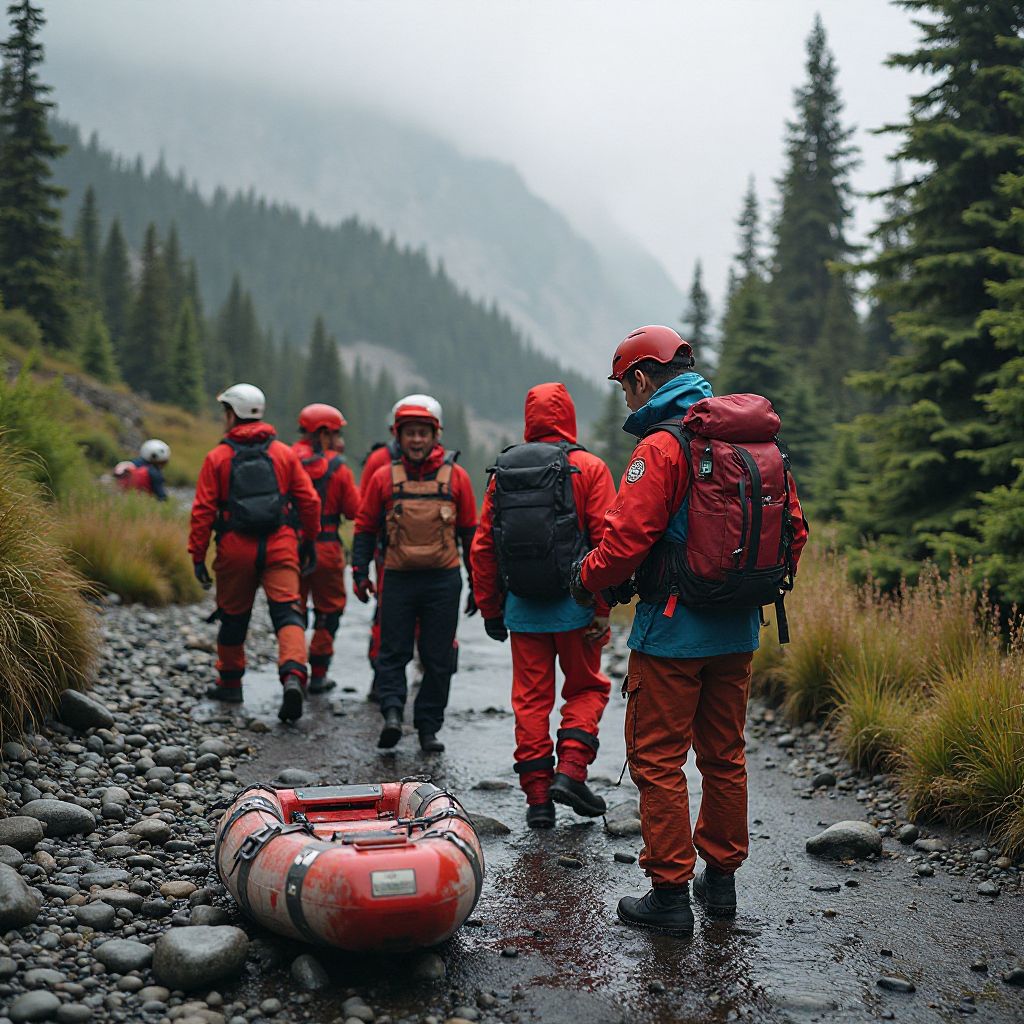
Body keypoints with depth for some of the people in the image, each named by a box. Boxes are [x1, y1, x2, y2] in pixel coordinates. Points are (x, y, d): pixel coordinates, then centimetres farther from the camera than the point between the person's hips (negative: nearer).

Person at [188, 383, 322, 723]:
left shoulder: (217, 457, 0)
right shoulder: (284, 453, 6)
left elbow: (203, 511, -3)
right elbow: (309, 501, 7)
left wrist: (198, 555, 3)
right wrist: (309, 541, 19)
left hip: (235, 549, 0)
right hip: (280, 546, 1)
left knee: (233, 617, 16)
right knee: (288, 612, -5)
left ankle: (230, 682, 30)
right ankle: (294, 676, -26)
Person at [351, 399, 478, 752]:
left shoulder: (455, 476, 4)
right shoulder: (384, 477, 4)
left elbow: (470, 532, 8)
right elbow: (366, 527, 9)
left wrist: (476, 583, 7)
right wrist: (360, 571, -2)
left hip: (443, 580, 0)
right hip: (398, 578, 0)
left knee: (438, 657, 4)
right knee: (394, 652, -4)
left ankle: (429, 727, 11)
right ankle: (392, 712, -4)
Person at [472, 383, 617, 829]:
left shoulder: (503, 472, 7)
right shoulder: (588, 468, -4)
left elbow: (482, 547, 8)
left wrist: (490, 609, 15)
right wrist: (603, 607, -8)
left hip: (522, 607, 3)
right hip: (573, 605, -3)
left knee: (530, 698, 9)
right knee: (587, 687, 14)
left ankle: (537, 796, 10)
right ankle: (570, 770, 0)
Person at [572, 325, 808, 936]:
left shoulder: (662, 446, -15)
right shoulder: (762, 443, 8)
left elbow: (628, 539, -21)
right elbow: (794, 530, 11)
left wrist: (586, 580, -2)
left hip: (674, 628, -7)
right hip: (739, 631, 7)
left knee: (658, 759, 3)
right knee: (724, 755, 18)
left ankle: (670, 893, 7)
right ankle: (721, 877, 29)